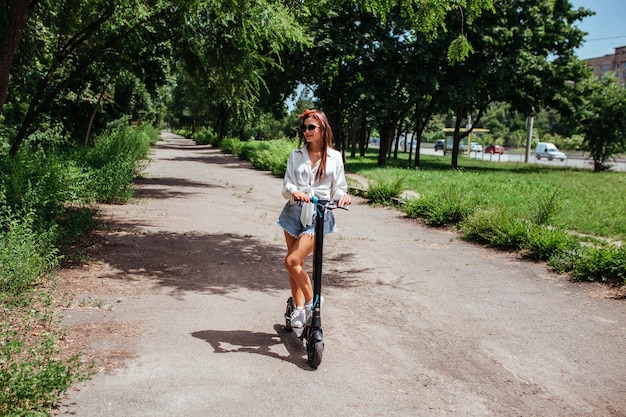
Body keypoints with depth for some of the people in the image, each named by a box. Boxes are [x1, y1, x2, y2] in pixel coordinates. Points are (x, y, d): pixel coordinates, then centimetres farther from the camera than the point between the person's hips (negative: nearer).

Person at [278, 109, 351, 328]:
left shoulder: (334, 157, 2)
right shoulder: (296, 155, 6)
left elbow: (338, 187, 5)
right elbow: (287, 185, -2)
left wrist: (342, 195, -19)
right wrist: (294, 192, -25)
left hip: (318, 215, -3)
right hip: (295, 212, 3)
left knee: (292, 261, -15)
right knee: (295, 264, 7)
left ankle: (311, 300, 6)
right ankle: (299, 308, 21)